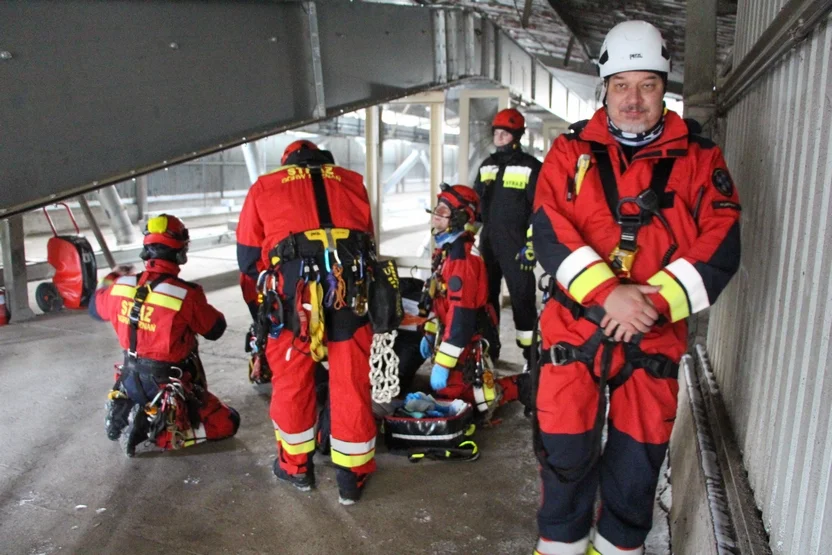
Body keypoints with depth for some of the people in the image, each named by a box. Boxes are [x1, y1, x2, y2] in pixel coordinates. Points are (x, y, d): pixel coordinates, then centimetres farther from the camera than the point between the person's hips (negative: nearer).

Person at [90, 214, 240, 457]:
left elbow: (95, 308, 15)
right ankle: (162, 433, -10)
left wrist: (111, 278, 33)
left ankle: (128, 415, 12)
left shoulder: (122, 286, -8)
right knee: (227, 423, 4)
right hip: (169, 388, -7)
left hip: (132, 382, 7)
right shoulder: (186, 295, -26)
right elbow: (216, 330, -9)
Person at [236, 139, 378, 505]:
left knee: (291, 378, 15)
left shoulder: (264, 186, 20)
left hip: (293, 285, -1)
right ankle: (352, 476, 21)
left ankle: (296, 466, 32)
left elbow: (248, 258, 18)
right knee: (351, 381, 9)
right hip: (350, 284, 1)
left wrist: (261, 309, 29)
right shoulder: (352, 182, 25)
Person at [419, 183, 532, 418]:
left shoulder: (461, 255, -24)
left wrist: (443, 363, -26)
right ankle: (520, 386, 21)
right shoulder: (446, 249, 9)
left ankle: (521, 388, 4)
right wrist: (430, 333, 19)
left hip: (466, 339, -10)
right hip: (452, 333, 10)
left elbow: (461, 313, -28)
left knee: (449, 393, -5)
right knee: (446, 388, 17)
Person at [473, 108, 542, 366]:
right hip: (488, 244, 6)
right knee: (486, 296, 13)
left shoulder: (531, 167, -5)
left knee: (522, 299, -4)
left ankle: (532, 356, 4)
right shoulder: (487, 165, 14)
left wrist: (531, 245, -15)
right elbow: (475, 202, 20)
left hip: (516, 246, -6)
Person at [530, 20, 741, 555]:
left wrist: (657, 301, -17)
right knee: (565, 446, 6)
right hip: (576, 324, 0)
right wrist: (608, 294, -21)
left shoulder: (698, 157, 3)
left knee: (639, 453, 13)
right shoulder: (571, 150, 2)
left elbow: (721, 246, -4)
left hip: (655, 334, 1)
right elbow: (550, 231, -10)